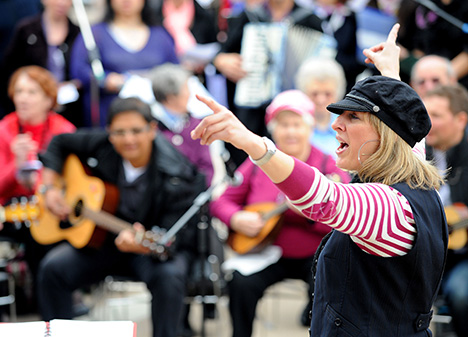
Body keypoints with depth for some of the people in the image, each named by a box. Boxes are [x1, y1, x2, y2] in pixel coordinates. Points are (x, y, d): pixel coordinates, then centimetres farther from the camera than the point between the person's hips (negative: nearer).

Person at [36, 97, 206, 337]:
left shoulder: (177, 176, -24)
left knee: (168, 275, -36)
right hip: (102, 240, 4)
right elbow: (59, 144, 11)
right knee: (53, 267, -17)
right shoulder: (101, 145, -10)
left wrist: (143, 245, -49)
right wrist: (50, 188, -1)